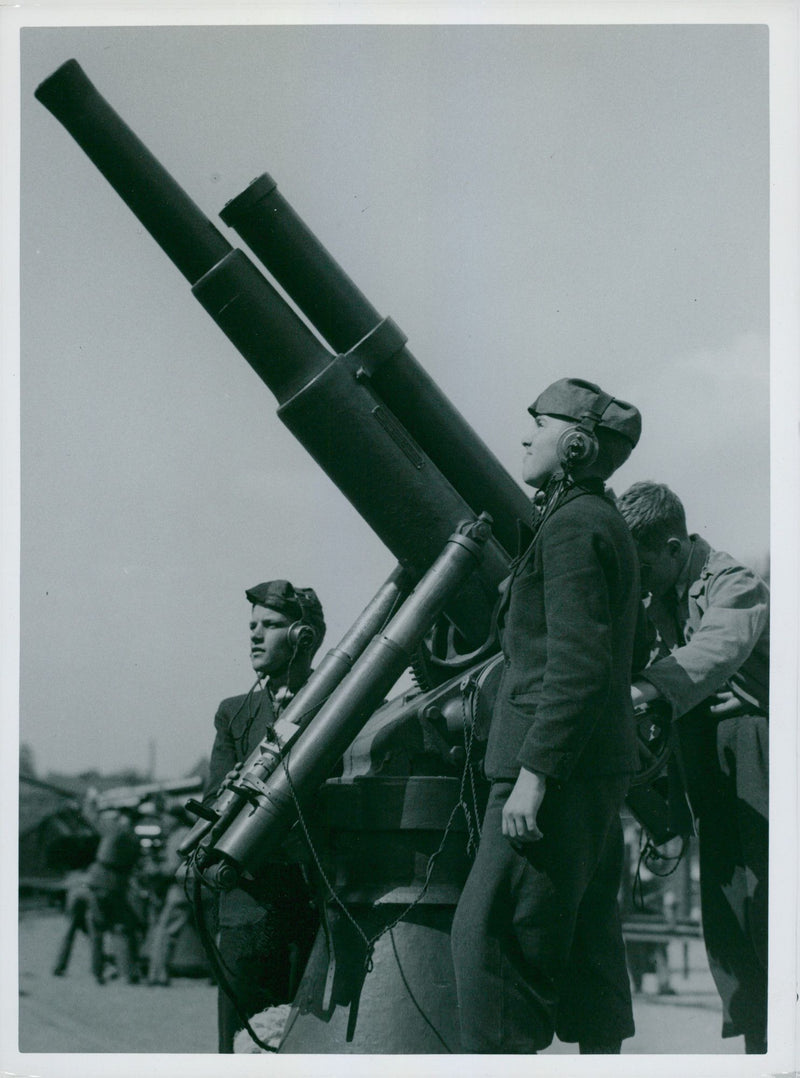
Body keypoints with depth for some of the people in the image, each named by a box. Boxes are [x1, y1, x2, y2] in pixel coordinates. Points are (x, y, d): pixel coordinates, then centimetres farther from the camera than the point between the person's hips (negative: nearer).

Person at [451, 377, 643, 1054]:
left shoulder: (573, 526, -12)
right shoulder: (605, 523, 19)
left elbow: (577, 662, -21)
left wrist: (534, 772, -23)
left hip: (557, 768, -10)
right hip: (599, 769, 10)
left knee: (491, 931, -9)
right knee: (586, 939, 11)